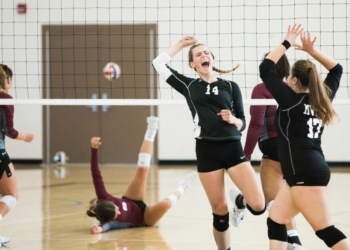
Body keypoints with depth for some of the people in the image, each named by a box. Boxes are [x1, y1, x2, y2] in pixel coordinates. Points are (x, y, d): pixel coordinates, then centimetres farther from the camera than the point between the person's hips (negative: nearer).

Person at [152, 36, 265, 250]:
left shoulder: (230, 87, 9)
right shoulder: (189, 86, 11)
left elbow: (242, 123, 10)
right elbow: (159, 63, 9)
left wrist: (233, 119, -11)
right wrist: (181, 44, 17)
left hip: (233, 148, 0)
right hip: (206, 151, 0)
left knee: (258, 206, -12)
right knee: (220, 210, 1)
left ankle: (239, 201, 23)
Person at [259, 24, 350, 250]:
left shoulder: (291, 100, -7)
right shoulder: (321, 99, 11)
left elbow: (265, 69, -6)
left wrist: (287, 43, 0)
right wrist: (312, 50, 17)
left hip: (307, 174, -9)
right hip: (304, 173, 9)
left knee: (326, 231, -9)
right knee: (276, 221, 12)